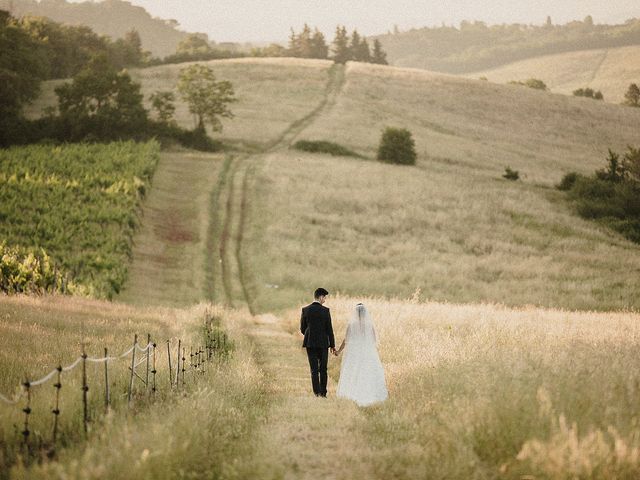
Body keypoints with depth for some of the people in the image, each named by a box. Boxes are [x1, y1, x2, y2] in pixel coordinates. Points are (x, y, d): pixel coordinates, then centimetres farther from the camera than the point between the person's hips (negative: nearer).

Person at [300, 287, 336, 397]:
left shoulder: (305, 310, -2)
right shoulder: (325, 311, -8)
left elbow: (302, 328, 3)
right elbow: (329, 329, -6)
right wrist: (332, 345, 2)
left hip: (310, 343, 1)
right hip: (323, 343, -1)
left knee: (314, 370, 3)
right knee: (323, 369, 9)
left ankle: (317, 392, -4)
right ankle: (323, 393, 10)